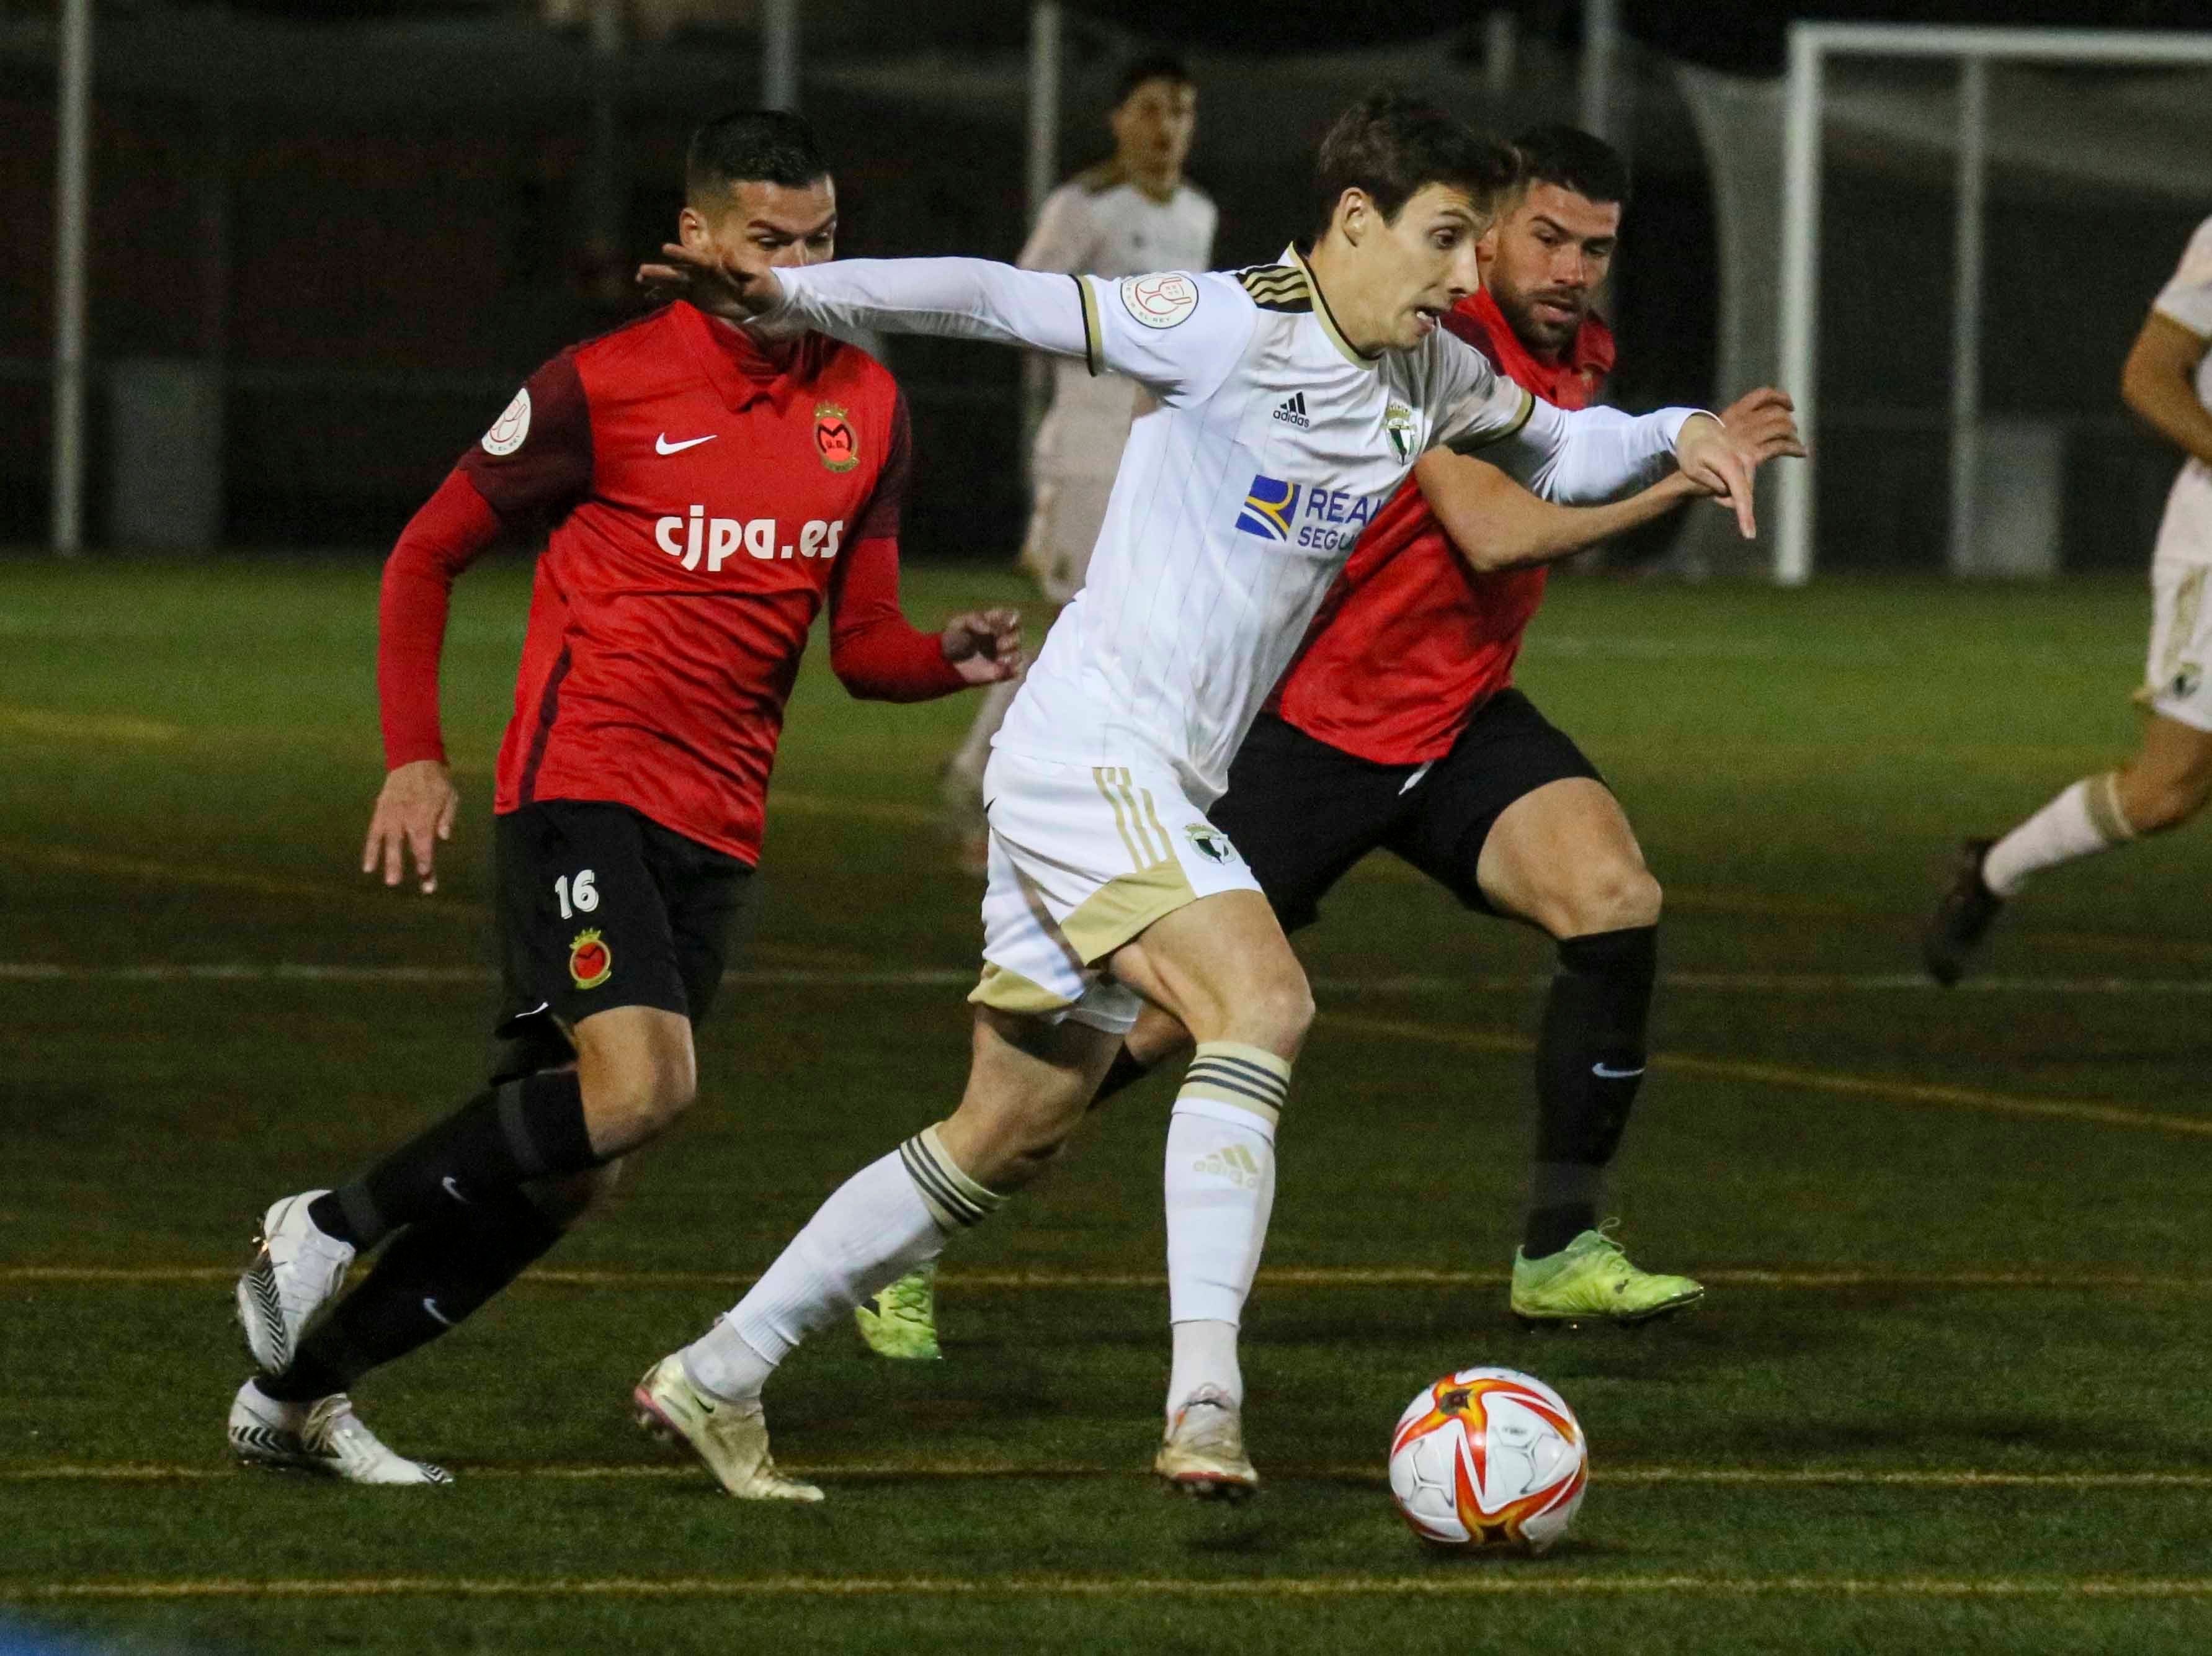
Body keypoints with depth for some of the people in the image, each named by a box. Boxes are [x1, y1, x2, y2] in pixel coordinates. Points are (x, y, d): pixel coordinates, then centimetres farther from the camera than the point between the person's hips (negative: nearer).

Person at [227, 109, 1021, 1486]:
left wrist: (948, 660, -9)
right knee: (640, 1087, -26)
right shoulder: (606, 386, -5)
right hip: (582, 789, -6)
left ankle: (298, 1389, 16)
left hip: (717, 826, 6)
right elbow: (429, 554, 4)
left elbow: (865, 641, 14)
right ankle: (327, 1227, -8)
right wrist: (415, 758, -5)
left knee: (569, 1170, 3)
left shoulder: (867, 409, 10)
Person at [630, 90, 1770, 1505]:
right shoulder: (1234, 329, -14)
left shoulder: (1432, 377, 10)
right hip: (1091, 747, -9)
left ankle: (715, 1379, 22)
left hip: (1164, 790, 9)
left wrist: (1675, 438, 8)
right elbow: (1000, 300, -14)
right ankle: (1204, 1396, -36)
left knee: (1009, 1142, 13)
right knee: (1263, 1002, -28)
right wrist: (794, 299, -21)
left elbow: (1561, 450, 28)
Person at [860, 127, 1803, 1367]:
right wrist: (1680, 476, -31)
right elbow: (1490, 530, -32)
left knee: (1616, 896, -19)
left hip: (1460, 720, 7)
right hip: (1311, 719, -7)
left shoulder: (1586, 352, 6)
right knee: (1165, 1011, -3)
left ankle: (1561, 1251, -11)